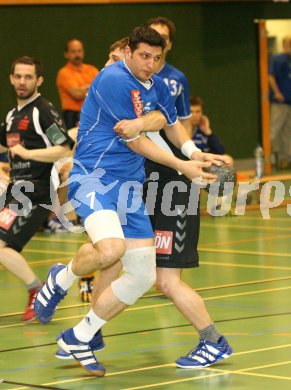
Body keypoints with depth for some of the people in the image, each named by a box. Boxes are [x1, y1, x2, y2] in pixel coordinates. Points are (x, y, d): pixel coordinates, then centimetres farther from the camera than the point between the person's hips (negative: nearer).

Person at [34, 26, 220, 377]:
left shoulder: (157, 86, 14)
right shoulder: (114, 79, -11)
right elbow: (135, 143, -10)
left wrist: (140, 122, -16)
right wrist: (184, 167, -7)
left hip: (129, 186, 8)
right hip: (94, 176, -8)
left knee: (143, 276, 4)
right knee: (111, 247, -36)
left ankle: (78, 338, 18)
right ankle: (61, 279, -2)